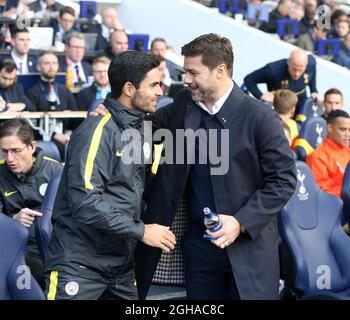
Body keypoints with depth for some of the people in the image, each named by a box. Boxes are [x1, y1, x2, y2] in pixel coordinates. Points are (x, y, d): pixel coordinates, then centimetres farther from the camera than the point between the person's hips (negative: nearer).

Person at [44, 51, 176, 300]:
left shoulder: (139, 128, 11)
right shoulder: (97, 131, -16)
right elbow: (85, 201, -24)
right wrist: (141, 231, -19)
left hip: (122, 263, 8)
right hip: (81, 263, -8)